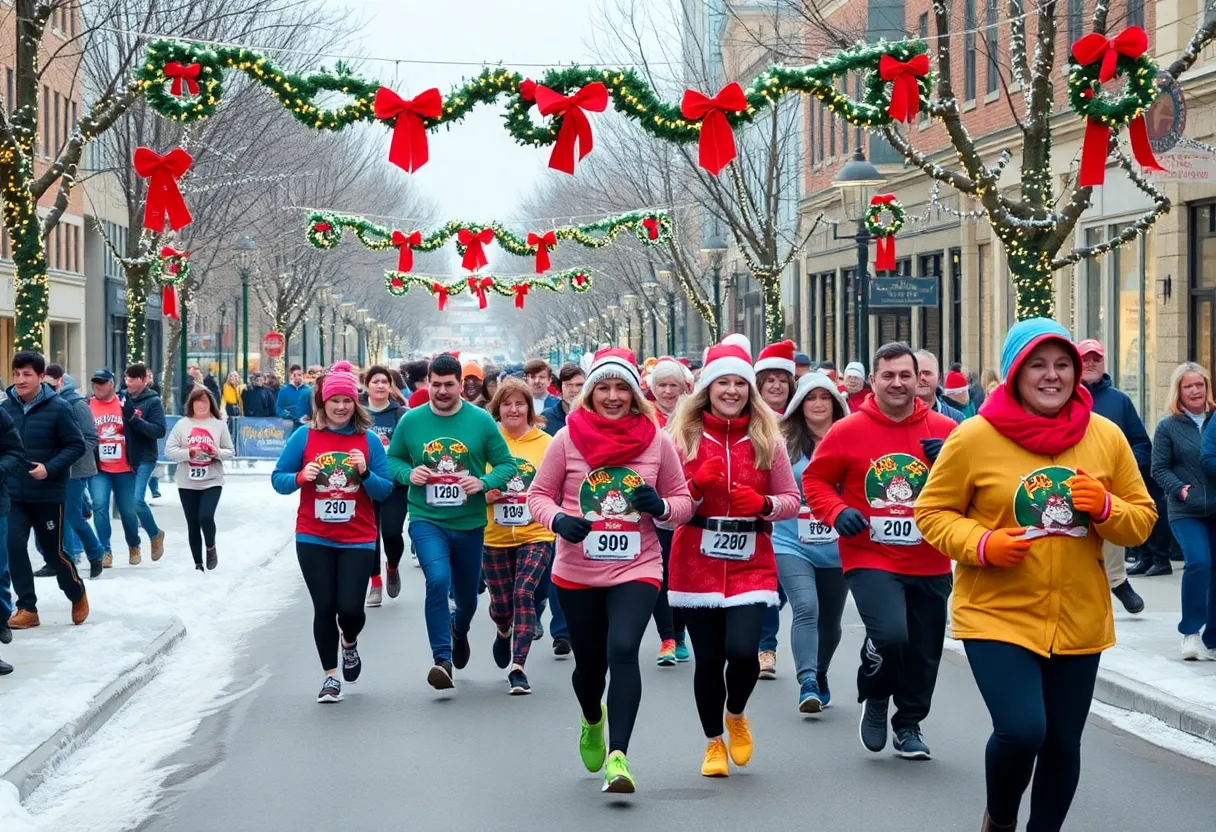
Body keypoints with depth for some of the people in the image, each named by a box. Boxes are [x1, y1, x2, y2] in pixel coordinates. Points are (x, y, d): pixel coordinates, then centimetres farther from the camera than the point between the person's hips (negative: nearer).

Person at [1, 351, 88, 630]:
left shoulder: (58, 408, -14)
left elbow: (77, 445, -11)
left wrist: (50, 468, -21)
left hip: (48, 494, -3)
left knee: (54, 551, 7)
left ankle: (77, 594, 33)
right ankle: (27, 607, 4)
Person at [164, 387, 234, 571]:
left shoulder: (219, 424, 2)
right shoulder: (182, 424, 1)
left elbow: (230, 452, 5)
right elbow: (169, 451, -3)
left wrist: (218, 453, -16)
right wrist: (188, 453, -19)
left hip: (212, 481, -1)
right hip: (187, 483, 1)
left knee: (206, 517, -19)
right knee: (193, 523, 6)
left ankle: (211, 547, 11)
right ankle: (198, 563, 18)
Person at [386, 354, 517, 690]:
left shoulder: (481, 420, -5)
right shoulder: (411, 421, -3)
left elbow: (507, 464, -1)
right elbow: (393, 460, 9)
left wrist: (483, 482, -20)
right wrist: (408, 474, -13)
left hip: (469, 523, 1)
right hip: (427, 520, -1)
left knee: (466, 595, 18)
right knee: (437, 580, -26)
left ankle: (459, 630, 54)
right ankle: (442, 660, -19)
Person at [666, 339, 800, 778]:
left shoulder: (767, 439, 3)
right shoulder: (683, 436, 1)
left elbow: (791, 499, 6)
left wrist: (764, 504, -15)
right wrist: (697, 486, -18)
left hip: (751, 565, 0)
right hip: (697, 565, 0)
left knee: (742, 650, -16)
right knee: (708, 659, 3)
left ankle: (736, 714, 18)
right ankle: (714, 742, 27)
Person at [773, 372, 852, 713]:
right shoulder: (785, 442, -1)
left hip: (837, 549, 2)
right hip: (792, 545, -2)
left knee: (830, 621, 14)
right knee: (806, 608, -22)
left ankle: (820, 676, 38)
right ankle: (807, 683, -25)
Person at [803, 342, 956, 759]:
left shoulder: (944, 430, 0)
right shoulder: (847, 431, -4)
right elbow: (815, 479, 5)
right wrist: (837, 512, -13)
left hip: (929, 564, 3)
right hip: (870, 559, -3)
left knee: (924, 652, 12)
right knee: (890, 634, -24)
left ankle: (909, 723, 38)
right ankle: (874, 700, 7)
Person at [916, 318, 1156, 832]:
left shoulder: (1106, 437, 1)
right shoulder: (974, 438, -8)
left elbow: (1141, 520, 7)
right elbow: (932, 513, -1)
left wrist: (1106, 508, -15)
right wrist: (981, 544, -19)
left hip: (1078, 622, 4)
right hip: (997, 616, -4)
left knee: (1062, 742, 11)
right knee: (1022, 729, -18)